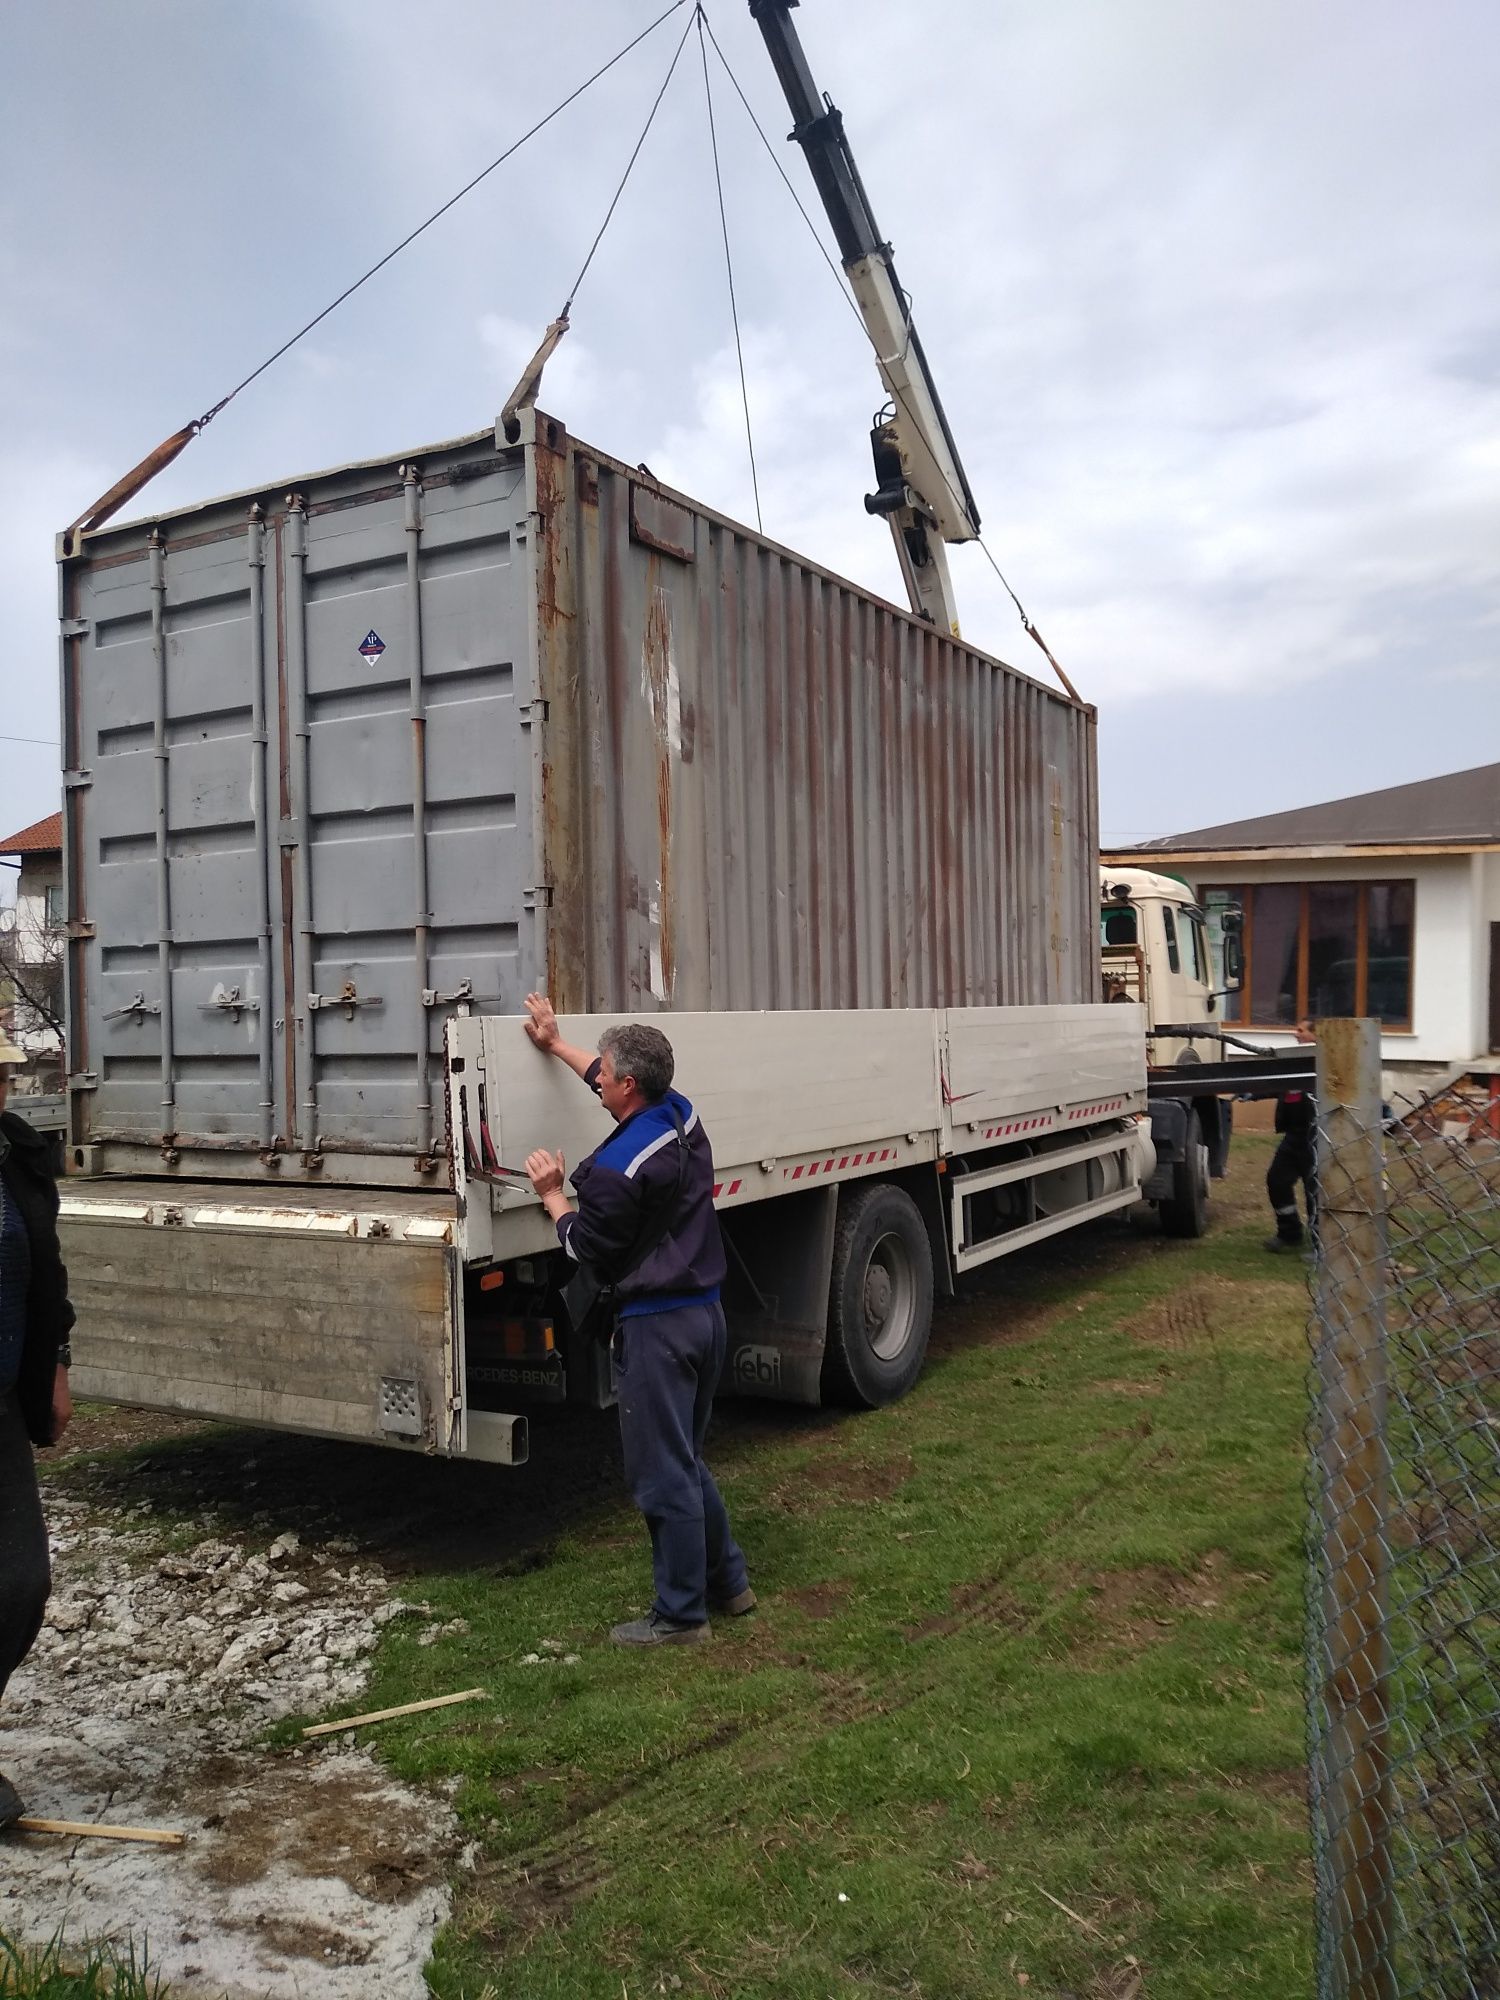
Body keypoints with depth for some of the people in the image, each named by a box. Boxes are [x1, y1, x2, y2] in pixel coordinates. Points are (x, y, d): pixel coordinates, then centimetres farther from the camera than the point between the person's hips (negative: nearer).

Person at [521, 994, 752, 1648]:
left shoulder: (616, 1169, -21)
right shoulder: (682, 1115, 4)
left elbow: (587, 1249, -9)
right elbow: (625, 1083, 24)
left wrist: (553, 1196, 6)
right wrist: (555, 1043, 33)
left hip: (655, 1328, -9)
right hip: (705, 1312, 9)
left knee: (662, 1474, 3)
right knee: (686, 1459, 22)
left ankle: (680, 1614, 14)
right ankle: (727, 1582, 31)